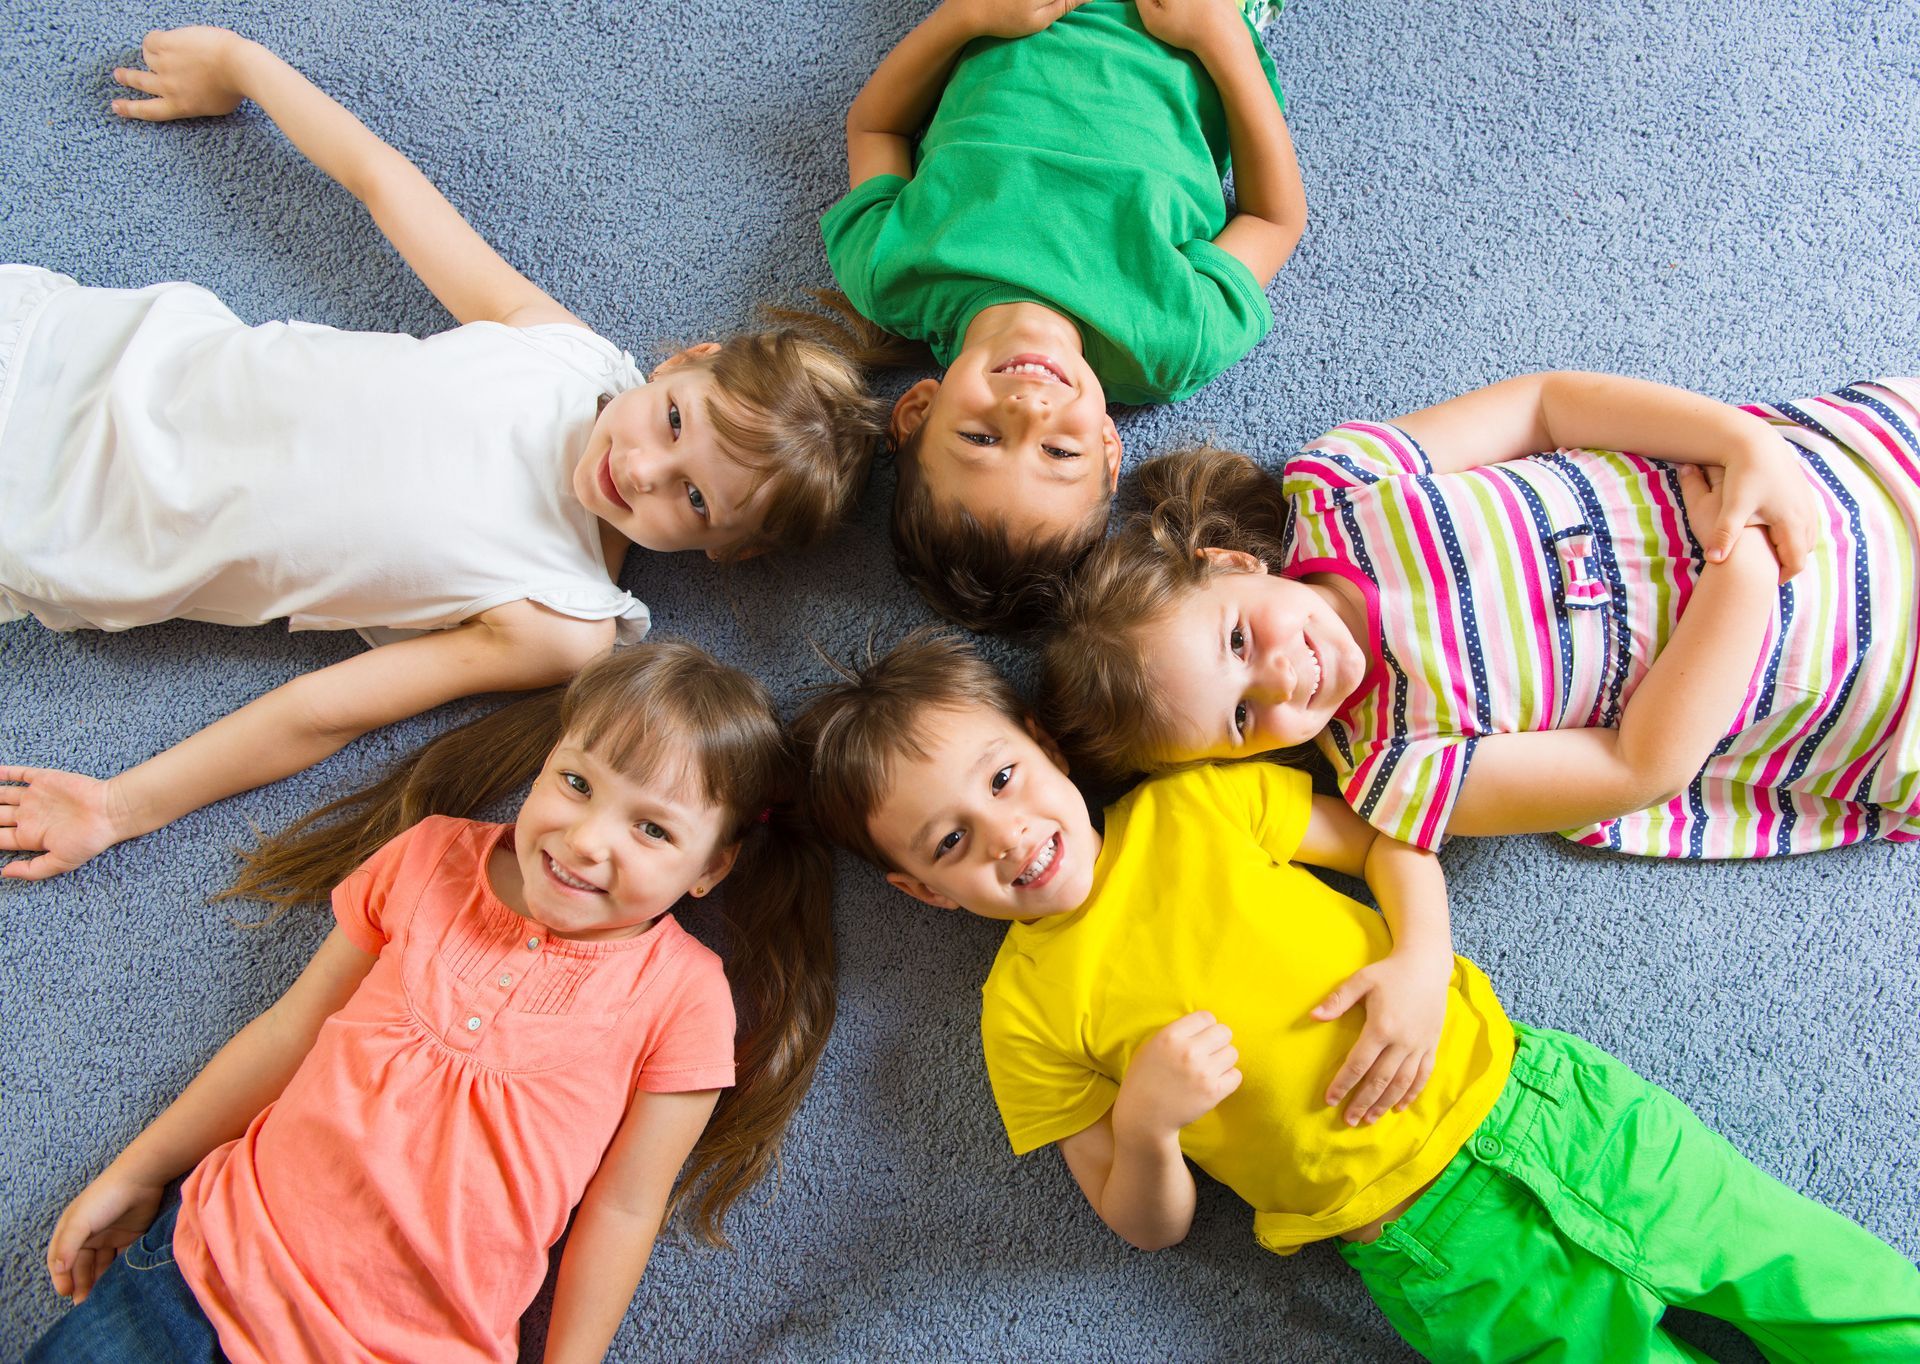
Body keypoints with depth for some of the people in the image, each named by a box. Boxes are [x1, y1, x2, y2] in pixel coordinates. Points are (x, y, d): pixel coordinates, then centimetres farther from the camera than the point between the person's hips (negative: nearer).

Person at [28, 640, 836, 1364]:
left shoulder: (682, 996, -9)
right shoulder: (432, 859, 2)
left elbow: (624, 1209, -3)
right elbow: (290, 1030, 11)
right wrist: (133, 1175, 15)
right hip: (219, 1250, 3)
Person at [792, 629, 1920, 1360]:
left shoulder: (1194, 801, -1)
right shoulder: (1026, 1013, -5)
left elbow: (1387, 835, 9)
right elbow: (1151, 1225, 1)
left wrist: (1423, 960, -10)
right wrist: (1144, 1123, -20)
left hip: (1542, 1094, 2)